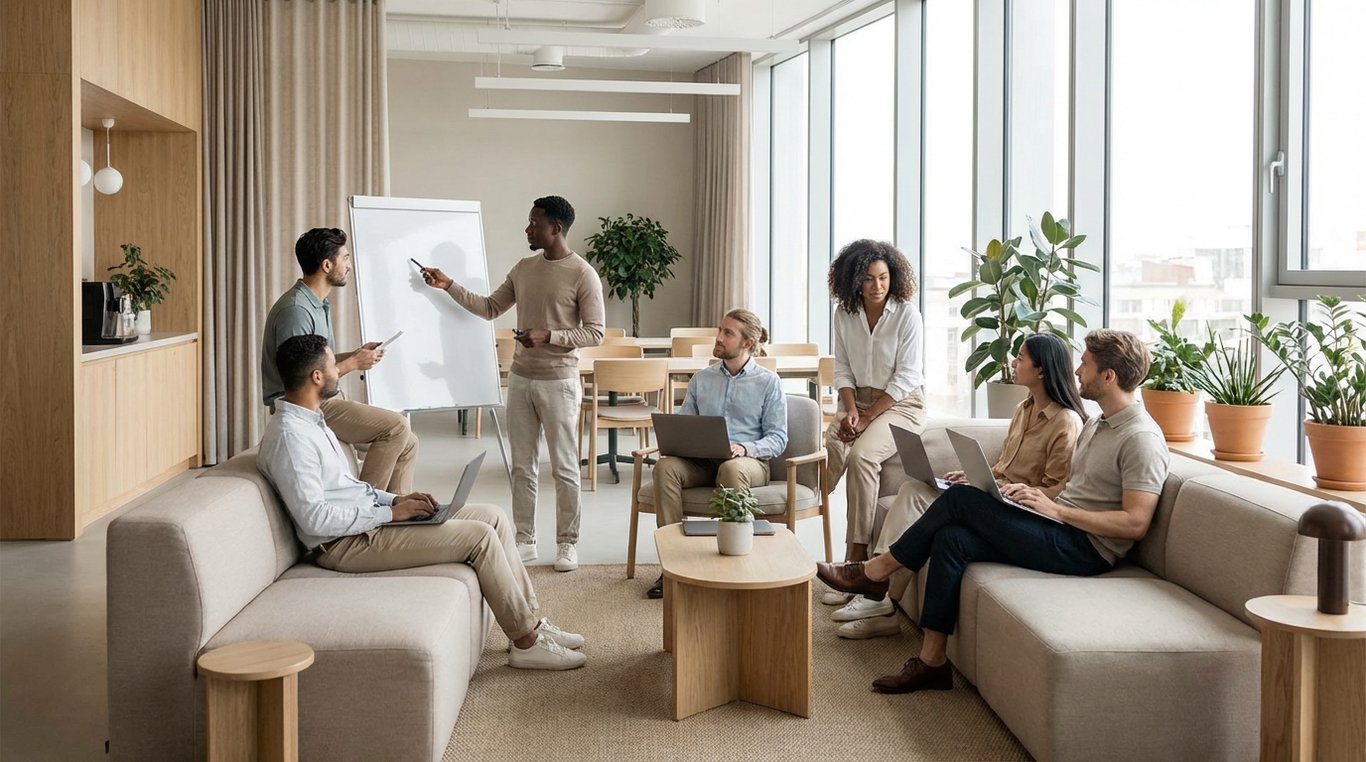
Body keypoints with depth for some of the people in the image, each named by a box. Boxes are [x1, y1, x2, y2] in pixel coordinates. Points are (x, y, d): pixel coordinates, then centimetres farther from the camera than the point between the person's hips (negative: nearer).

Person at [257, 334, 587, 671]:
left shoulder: (310, 419, 13)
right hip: (346, 544, -10)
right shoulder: (288, 435, -20)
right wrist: (390, 513, -17)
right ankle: (526, 641, -5)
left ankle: (530, 620, 10)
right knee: (480, 536, -17)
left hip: (368, 520, 10)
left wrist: (395, 499, 6)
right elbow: (314, 519, -25)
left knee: (493, 517, 4)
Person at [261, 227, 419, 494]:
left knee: (407, 443, 2)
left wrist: (355, 354, 6)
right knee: (396, 426, -20)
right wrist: (353, 364, -14)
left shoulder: (319, 304, 13)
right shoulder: (296, 310, -19)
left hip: (324, 399, 10)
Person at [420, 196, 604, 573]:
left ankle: (567, 543, 13)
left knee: (564, 468, 2)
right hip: (520, 379, 6)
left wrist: (548, 336, -22)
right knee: (522, 467, 11)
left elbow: (594, 334, -12)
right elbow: (489, 308, 14)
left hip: (558, 382, -6)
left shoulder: (583, 275, -11)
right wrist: (449, 286, 4)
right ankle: (525, 540, 20)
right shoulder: (523, 269, 9)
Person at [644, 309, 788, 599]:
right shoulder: (701, 379, 18)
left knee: (731, 468, -40)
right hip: (702, 462, 4)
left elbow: (778, 437, 0)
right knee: (665, 467, -29)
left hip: (750, 462, -3)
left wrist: (745, 448, -19)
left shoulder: (768, 382, 6)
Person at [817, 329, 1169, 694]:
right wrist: (1031, 492, 4)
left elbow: (1136, 523, -20)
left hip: (1086, 549, -9)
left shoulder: (1142, 438, -13)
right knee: (952, 538, -13)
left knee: (960, 499, -16)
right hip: (1062, 531, 9)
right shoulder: (1097, 425, 18)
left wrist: (1056, 509, -18)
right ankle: (931, 662, -11)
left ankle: (875, 572, -3)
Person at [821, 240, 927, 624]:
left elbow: (906, 377, -13)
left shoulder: (906, 314, -10)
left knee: (861, 455, -33)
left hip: (899, 404, -4)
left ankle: (855, 560, -30)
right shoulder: (844, 314, 4)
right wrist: (850, 409, -11)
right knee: (826, 452, -26)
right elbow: (843, 369, 7)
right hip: (858, 400, 4)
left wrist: (867, 419, -18)